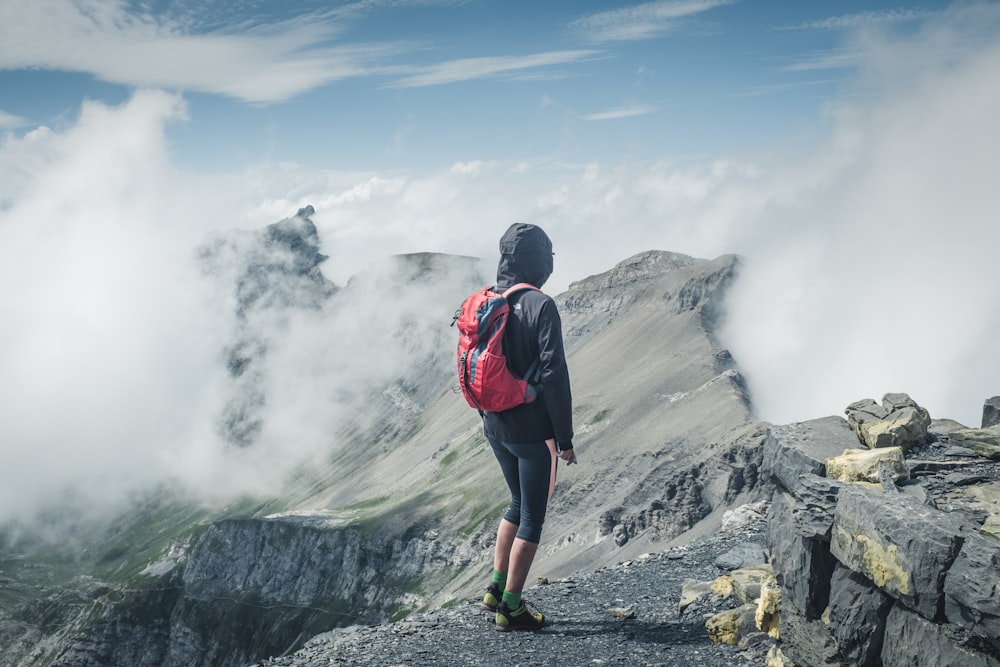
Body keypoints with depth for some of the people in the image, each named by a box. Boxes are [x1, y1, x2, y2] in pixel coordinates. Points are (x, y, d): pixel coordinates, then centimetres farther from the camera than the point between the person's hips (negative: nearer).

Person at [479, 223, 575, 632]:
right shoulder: (540, 306, -16)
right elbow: (554, 374, -19)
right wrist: (564, 437, -13)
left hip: (495, 428, 7)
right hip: (533, 430, -7)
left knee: (519, 504, 24)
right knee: (532, 517, 7)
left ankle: (496, 589, 28)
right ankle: (511, 608, 14)